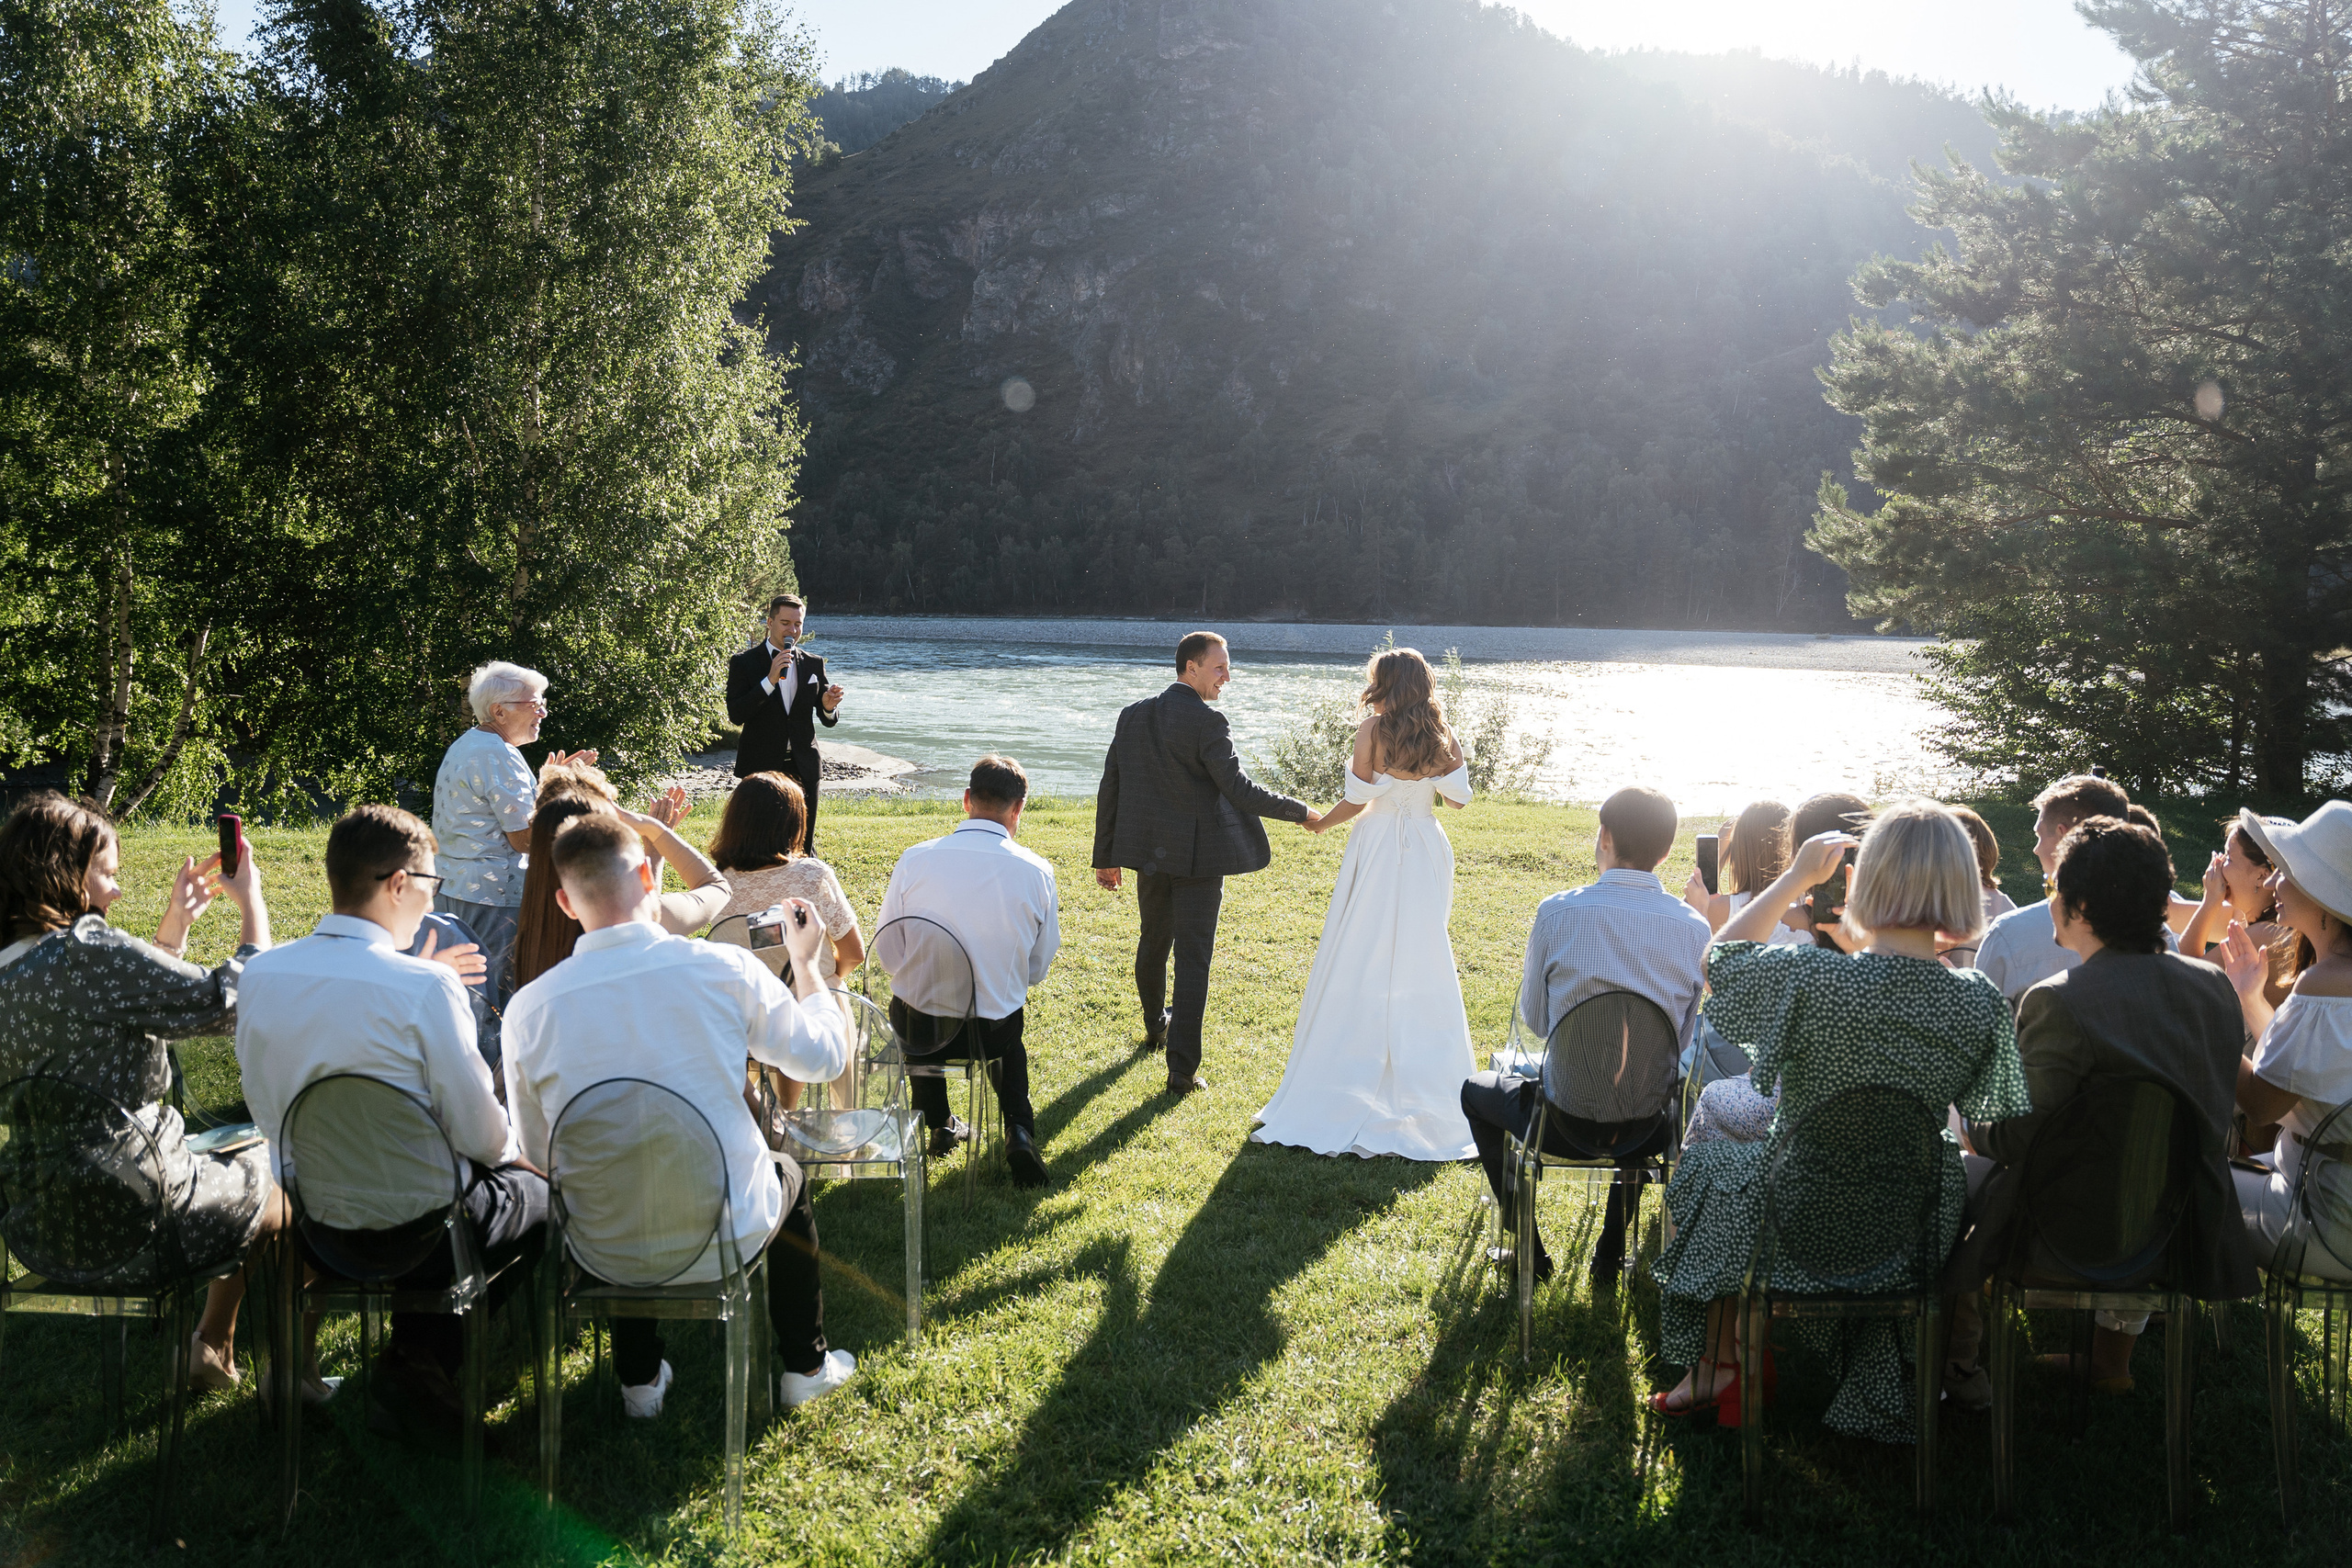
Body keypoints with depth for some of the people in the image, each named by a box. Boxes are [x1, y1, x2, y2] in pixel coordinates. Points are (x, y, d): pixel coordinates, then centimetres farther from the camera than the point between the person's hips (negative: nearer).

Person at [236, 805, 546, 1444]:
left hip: (310, 1218, 6)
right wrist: (513, 1148, 7)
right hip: (413, 1231, -6)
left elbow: (264, 1106, 7)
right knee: (540, 1193, 21)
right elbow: (479, 1132, -16)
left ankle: (412, 1363, 28)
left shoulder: (261, 973, -5)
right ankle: (421, 1364, 13)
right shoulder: (427, 986, -23)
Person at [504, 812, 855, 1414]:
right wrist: (804, 962, 15)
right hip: (723, 1240, -1)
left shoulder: (528, 1008, -13)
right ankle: (806, 1368, 44)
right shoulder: (725, 969, -17)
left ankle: (639, 1380, 42)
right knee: (786, 1173, 32)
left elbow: (539, 1155, 1)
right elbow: (826, 1056, -1)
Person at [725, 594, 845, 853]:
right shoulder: (744, 663, -1)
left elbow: (829, 720, 13)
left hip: (804, 769, 3)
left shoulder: (813, 664, 9)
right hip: (761, 768, -3)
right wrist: (770, 680, -20)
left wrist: (829, 707, -12)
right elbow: (735, 715, -12)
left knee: (804, 849, 6)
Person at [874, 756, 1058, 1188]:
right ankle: (1019, 1131, 17)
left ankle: (939, 1125, 41)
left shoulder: (915, 859, -12)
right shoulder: (1036, 872, -12)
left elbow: (887, 953, -3)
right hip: (991, 1032, 0)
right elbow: (1038, 969, 0)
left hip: (915, 1027, 0)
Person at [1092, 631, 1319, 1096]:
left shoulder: (1133, 715, 4)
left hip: (1149, 854, 6)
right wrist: (1300, 812, -8)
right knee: (1193, 959, -3)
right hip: (1197, 857, -6)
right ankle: (1182, 1067, -5)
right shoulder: (1207, 723, -16)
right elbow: (1239, 790, -19)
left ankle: (1155, 1027, 46)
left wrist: (1105, 856, 13)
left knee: (1152, 944, 24)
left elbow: (1109, 789, 6)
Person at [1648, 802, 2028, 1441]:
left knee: (1709, 1163, 30)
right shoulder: (1981, 1003, -19)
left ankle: (1717, 1364, 39)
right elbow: (1990, 1117, 1)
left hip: (1804, 1218, -3)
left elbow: (1719, 959, -5)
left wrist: (1796, 878, 2)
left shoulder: (1809, 979, -27)